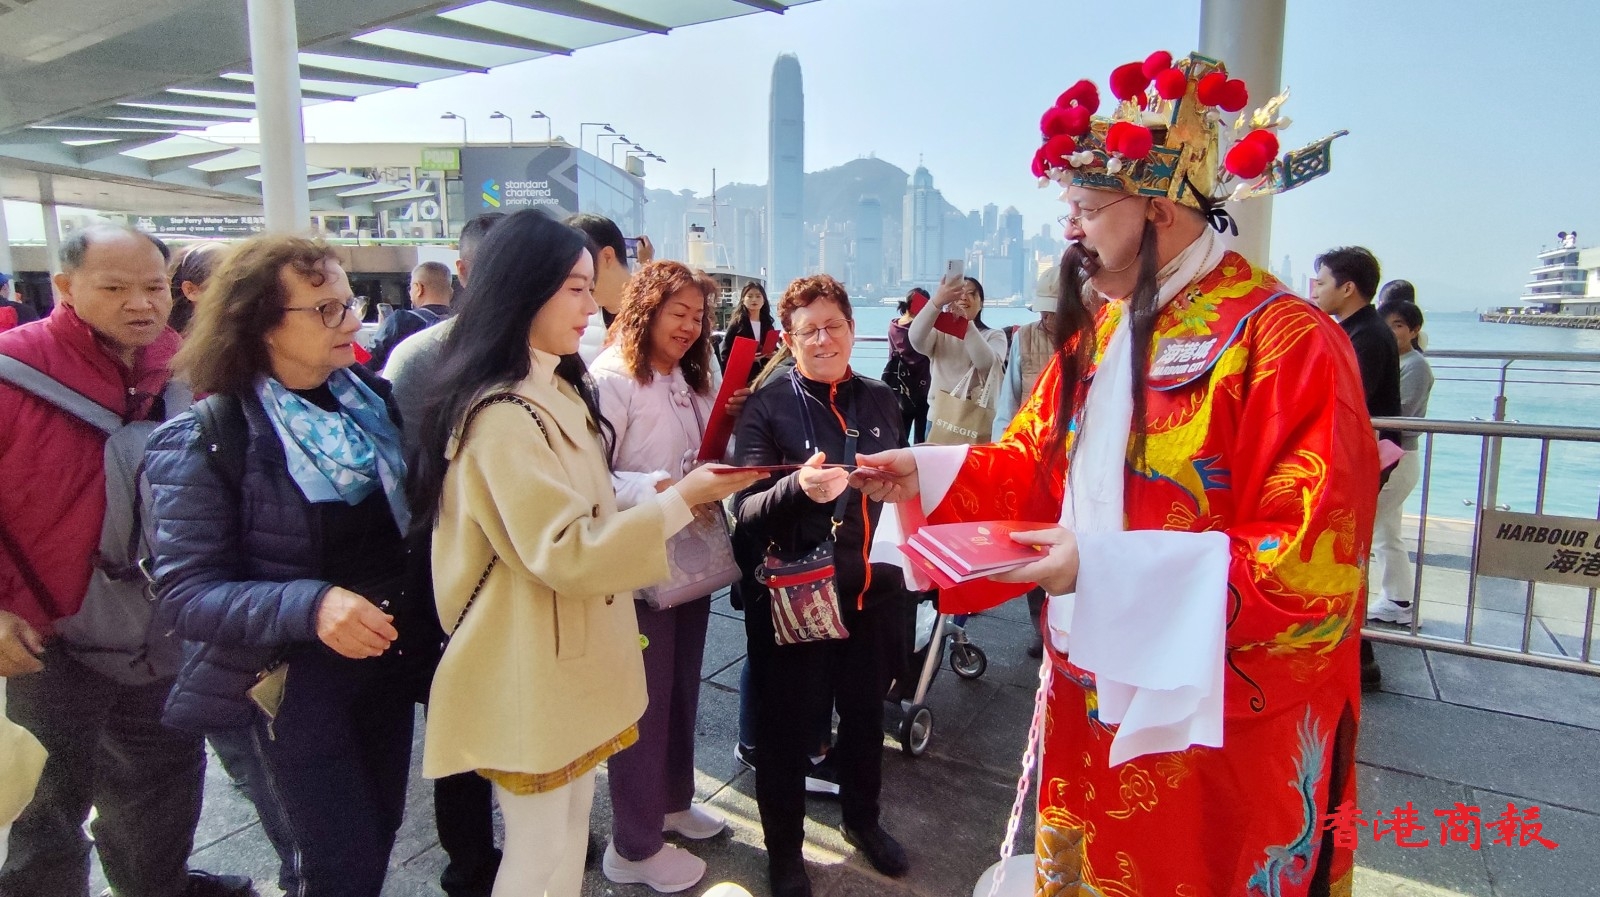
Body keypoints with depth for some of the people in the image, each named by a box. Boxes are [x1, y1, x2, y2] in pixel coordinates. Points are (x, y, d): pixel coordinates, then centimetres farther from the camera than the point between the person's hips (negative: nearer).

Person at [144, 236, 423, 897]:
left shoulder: (376, 401, 0)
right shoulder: (203, 442, -15)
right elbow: (186, 594, -20)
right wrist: (309, 606, -35)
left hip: (389, 662, 5)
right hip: (288, 687, -5)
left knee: (378, 838, 21)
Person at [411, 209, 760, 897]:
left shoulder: (559, 390, 9)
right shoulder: (500, 416, -23)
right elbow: (564, 552, -26)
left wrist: (666, 492, 6)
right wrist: (680, 499, -24)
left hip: (576, 659, 9)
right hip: (531, 673, -9)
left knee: (571, 833, 22)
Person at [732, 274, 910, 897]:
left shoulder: (880, 400, 5)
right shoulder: (767, 407, -10)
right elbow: (747, 514, -19)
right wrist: (797, 487, -37)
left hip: (872, 593, 5)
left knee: (865, 713, 21)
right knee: (787, 728, 9)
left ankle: (863, 819, 47)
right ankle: (783, 846, 35)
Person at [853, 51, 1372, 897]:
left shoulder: (1286, 344, -19)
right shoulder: (1095, 335, 6)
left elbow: (1313, 565, -23)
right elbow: (1034, 468, 13)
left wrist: (1111, 569, -27)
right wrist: (925, 473, -3)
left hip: (1210, 725, -7)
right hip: (1090, 694, 7)